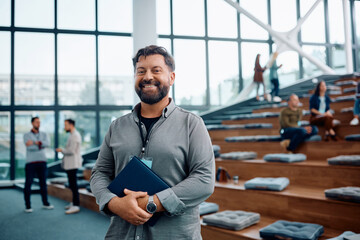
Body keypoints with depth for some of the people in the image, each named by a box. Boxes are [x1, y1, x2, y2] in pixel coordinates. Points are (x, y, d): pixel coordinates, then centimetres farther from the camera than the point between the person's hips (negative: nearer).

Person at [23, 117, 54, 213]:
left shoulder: (44, 135, 10)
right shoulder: (26, 135, 2)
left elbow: (47, 143, -13)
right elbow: (30, 147, -16)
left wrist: (35, 142, -24)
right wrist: (41, 146, -12)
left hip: (42, 162, 3)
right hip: (31, 162, -3)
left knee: (43, 183, 10)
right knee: (28, 184, -2)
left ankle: (45, 203, 21)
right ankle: (27, 206, 8)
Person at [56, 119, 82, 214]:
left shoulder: (75, 136, -15)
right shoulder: (73, 135, 18)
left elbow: (71, 151, -21)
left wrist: (62, 150, -6)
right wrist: (63, 150, 11)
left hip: (73, 164, -11)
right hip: (70, 163, 11)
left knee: (73, 184, -10)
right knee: (72, 184, 16)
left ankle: (76, 206, -7)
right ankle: (74, 202, 26)